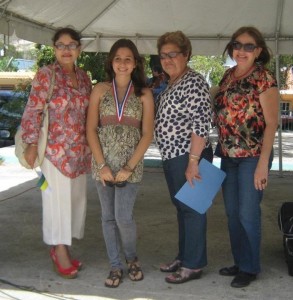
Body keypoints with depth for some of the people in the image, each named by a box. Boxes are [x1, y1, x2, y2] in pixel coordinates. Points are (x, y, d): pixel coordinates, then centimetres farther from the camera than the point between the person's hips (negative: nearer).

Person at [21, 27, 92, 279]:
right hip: (55, 150, -6)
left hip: (80, 151, 6)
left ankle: (61, 248, 25)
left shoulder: (84, 77, 10)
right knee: (57, 199, 2)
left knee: (76, 198, 11)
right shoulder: (46, 74, -7)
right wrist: (32, 144, -15)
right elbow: (32, 111, -10)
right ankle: (60, 251, 15)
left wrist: (90, 146, 15)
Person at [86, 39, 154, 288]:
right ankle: (116, 265, 24)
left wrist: (129, 167, -10)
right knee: (108, 217, 8)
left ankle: (132, 258, 22)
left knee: (124, 217, -6)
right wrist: (101, 165, -8)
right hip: (103, 164, 2)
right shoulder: (100, 90, 4)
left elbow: (147, 134, -2)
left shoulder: (144, 94, 2)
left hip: (130, 165, -2)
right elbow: (91, 129, 1)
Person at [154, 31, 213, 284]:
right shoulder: (171, 84, 14)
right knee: (181, 207, 17)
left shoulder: (193, 82, -15)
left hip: (189, 157, -9)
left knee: (192, 208, 1)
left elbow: (201, 124, -22)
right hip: (172, 157, 9)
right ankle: (184, 257, 30)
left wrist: (193, 161, -24)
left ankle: (194, 265, 13)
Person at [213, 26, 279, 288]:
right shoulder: (228, 76, 9)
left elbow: (271, 123, -13)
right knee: (232, 212, 13)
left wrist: (263, 163, -18)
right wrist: (222, 147, 8)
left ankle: (250, 268, 18)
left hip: (252, 156, -7)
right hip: (228, 156, 7)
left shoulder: (264, 79, -10)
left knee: (248, 213, 1)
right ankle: (239, 261, 29)